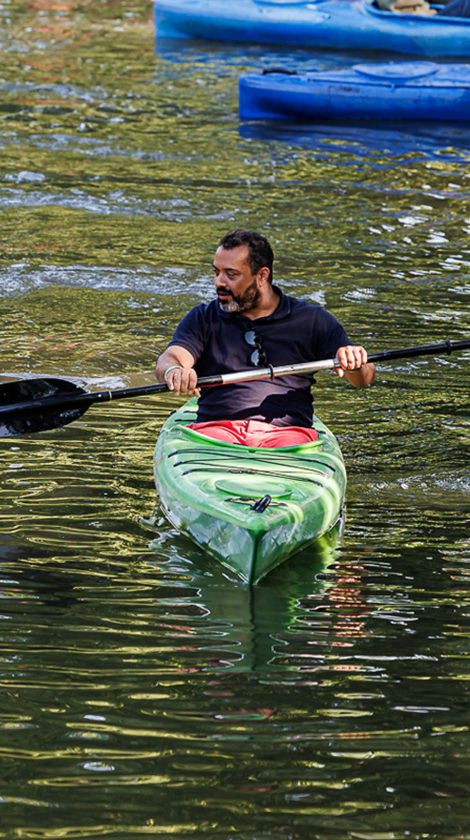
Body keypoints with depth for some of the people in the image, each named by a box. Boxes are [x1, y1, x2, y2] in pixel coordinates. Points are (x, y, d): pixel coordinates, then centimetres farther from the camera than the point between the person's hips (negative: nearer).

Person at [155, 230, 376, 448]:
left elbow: (363, 380, 12)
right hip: (216, 427, 0)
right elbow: (168, 360, -1)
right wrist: (174, 371, -27)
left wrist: (355, 363, -14)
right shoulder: (203, 319, 16)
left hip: (287, 431, 0)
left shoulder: (312, 321, 13)